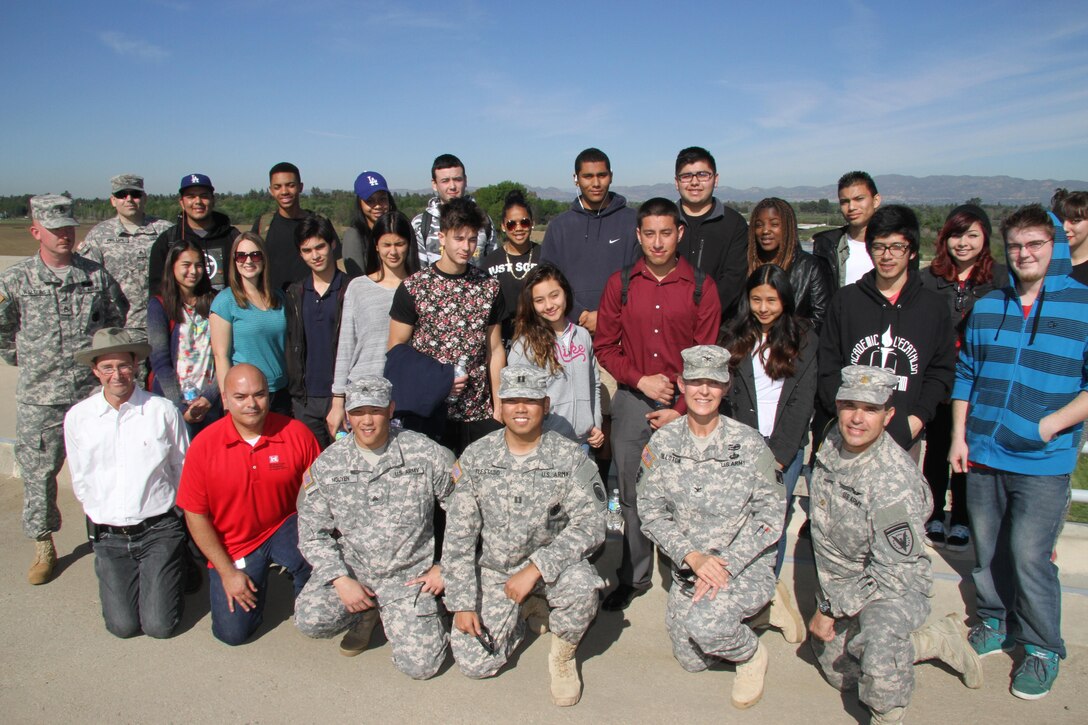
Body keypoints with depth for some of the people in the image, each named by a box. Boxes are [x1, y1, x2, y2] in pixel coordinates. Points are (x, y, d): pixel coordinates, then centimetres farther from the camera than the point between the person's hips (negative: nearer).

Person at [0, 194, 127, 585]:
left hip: (93, 392, 1)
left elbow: (118, 318, 14)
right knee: (38, 474, 7)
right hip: (39, 397, 0)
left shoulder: (96, 274, 1)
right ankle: (43, 547, 23)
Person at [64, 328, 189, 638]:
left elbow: (185, 471, 3)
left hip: (159, 528, -2)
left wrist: (166, 516, 6)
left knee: (159, 625, -8)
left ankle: (170, 572, 22)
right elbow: (80, 481, 13)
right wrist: (102, 517, 11)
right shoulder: (77, 418, 2)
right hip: (108, 535, 2)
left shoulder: (163, 410, -5)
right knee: (123, 626, -5)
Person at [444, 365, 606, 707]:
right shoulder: (475, 457, -5)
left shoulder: (570, 457, -11)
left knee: (581, 584, -34)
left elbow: (590, 524, -19)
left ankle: (563, 654, 0)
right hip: (493, 569, 2)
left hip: (552, 565, -2)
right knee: (474, 662, -11)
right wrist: (462, 602, -8)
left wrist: (536, 568, -28)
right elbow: (458, 535, -3)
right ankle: (529, 609, 19)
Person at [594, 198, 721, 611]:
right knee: (632, 495, 9)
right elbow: (604, 346, 6)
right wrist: (640, 379, -8)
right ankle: (633, 578, 25)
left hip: (685, 405, -1)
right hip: (632, 402, 2)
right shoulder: (620, 284, 4)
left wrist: (679, 410, -8)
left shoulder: (701, 287, -1)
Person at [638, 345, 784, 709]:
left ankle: (751, 653, 5)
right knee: (691, 661, 2)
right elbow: (651, 512, -2)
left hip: (746, 564, -3)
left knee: (704, 625, -29)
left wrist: (725, 565, -18)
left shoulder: (749, 444, -10)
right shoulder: (662, 443, -3)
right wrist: (692, 556, -16)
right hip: (688, 566, 4)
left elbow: (769, 515, -9)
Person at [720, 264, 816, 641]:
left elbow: (802, 402, -1)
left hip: (786, 446, -1)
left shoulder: (804, 340, 5)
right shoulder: (735, 337, 8)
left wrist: (778, 454, -8)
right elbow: (726, 395, 4)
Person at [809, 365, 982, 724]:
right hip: (838, 578, 7)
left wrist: (830, 609, -18)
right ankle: (939, 638, 33)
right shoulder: (833, 443, -10)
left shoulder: (893, 483, -30)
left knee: (879, 637, -39)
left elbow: (892, 572, -25)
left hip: (892, 584, -7)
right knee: (840, 674, 19)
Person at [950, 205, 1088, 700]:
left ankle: (1042, 648, 18)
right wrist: (959, 435, 6)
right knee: (987, 549, 14)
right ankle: (996, 623, 34)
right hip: (982, 454, 4)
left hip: (1043, 462, -4)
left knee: (1029, 556, -3)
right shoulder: (986, 307, 7)